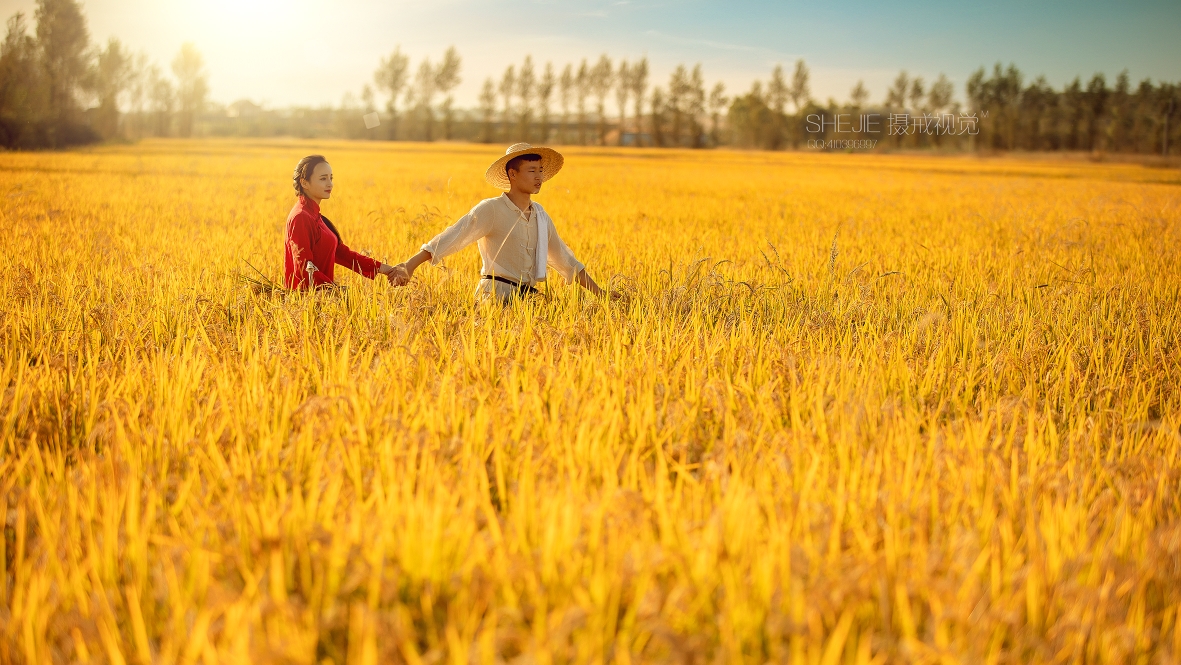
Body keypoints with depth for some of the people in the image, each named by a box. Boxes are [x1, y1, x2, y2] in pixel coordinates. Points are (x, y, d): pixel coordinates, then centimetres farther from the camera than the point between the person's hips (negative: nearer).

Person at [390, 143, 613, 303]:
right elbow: (452, 237, -14)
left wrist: (599, 293, 26)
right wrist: (410, 265, -26)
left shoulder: (540, 215, 16)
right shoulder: (491, 210, -4)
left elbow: (565, 259, 26)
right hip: (495, 297, -7)